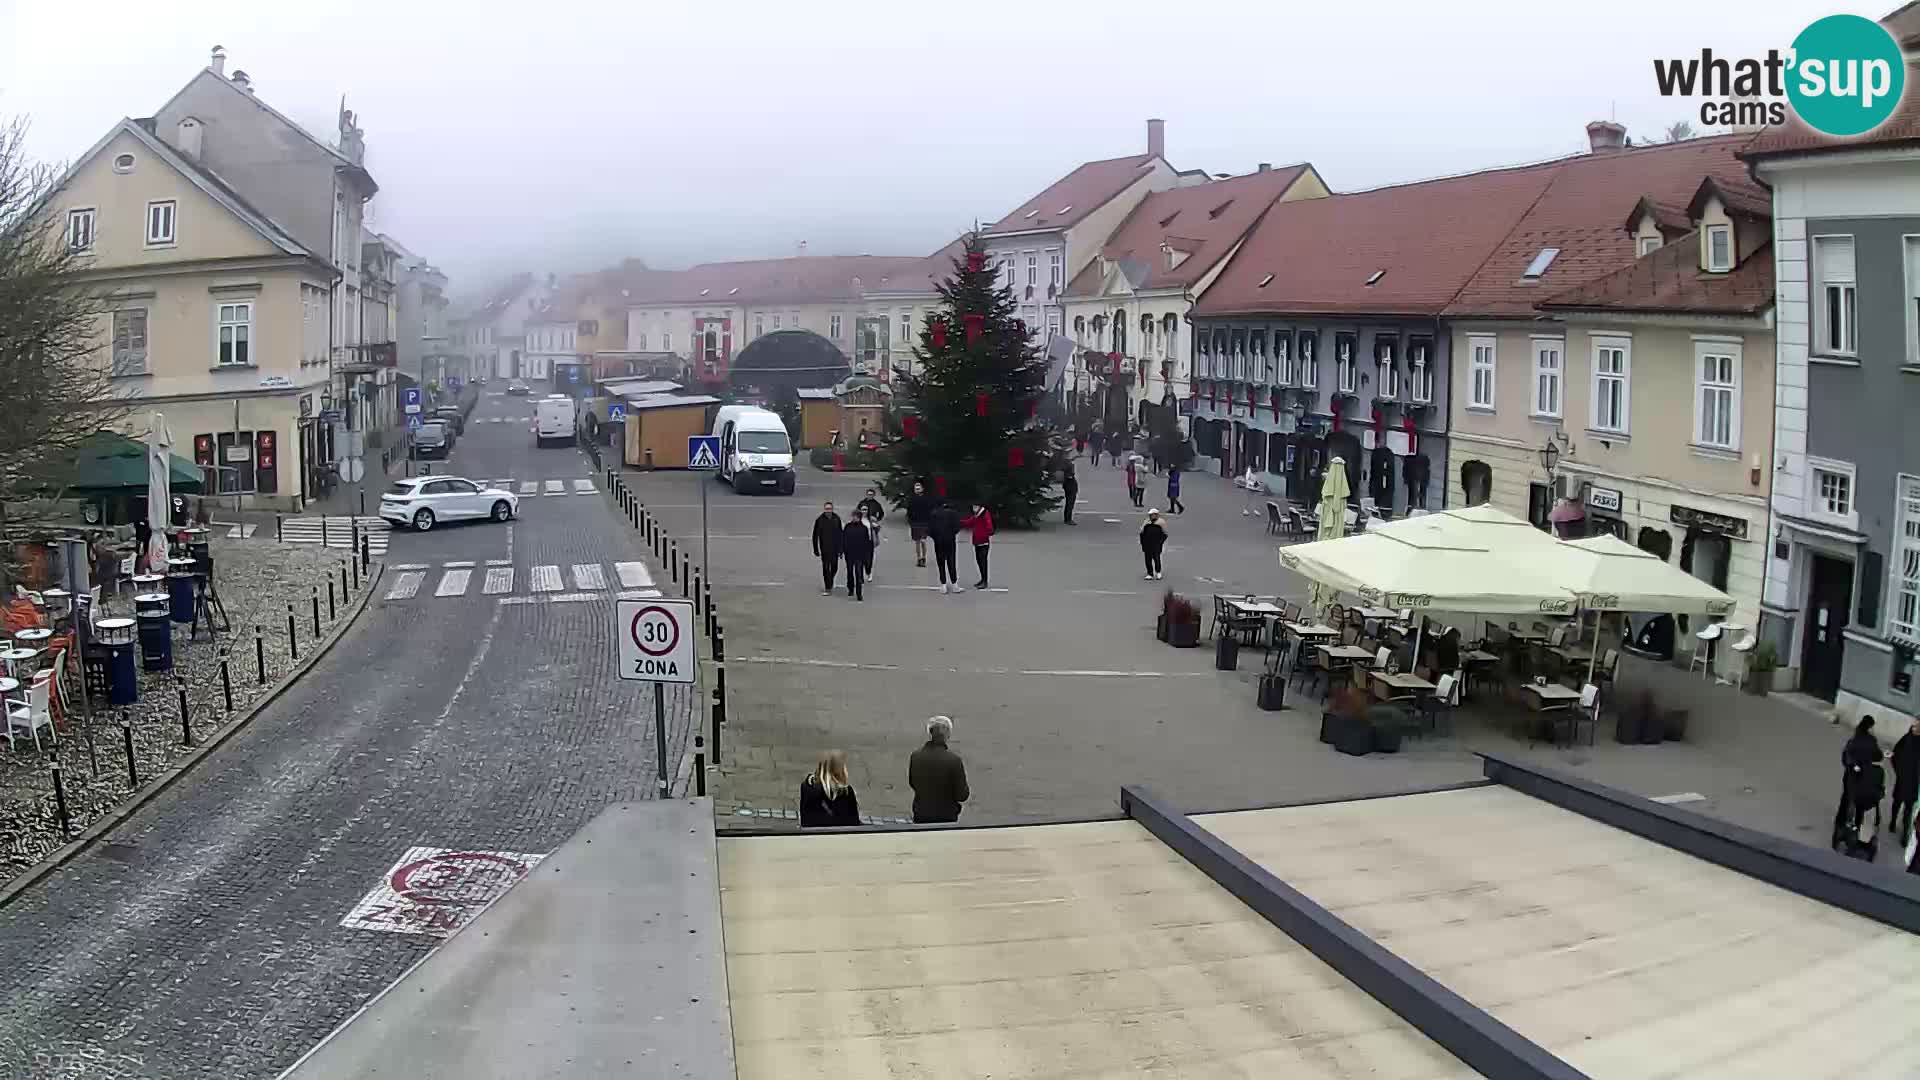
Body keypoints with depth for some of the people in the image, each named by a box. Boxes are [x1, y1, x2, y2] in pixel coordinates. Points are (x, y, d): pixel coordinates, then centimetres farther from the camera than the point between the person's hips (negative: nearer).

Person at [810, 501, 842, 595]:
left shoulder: (836, 519, 0)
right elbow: (815, 536, -2)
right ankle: (827, 588, 2)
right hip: (824, 549, -3)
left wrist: (841, 549, 5)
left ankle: (830, 581, 39)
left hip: (835, 548, 3)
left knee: (834, 568, 11)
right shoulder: (819, 520, -6)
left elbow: (840, 534, 7)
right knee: (826, 568, -4)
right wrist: (816, 549, -4)